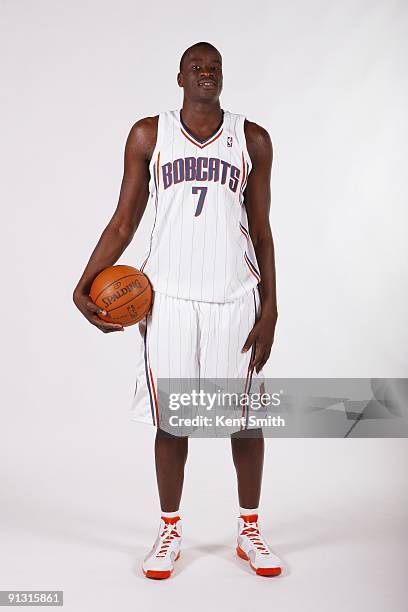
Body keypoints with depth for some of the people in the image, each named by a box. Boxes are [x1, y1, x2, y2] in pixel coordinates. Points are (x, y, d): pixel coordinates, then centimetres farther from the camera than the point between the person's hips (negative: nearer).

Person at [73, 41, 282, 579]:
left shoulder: (252, 140, 7)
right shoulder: (149, 135, 6)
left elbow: (261, 229, 7)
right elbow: (124, 222, 7)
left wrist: (269, 307, 1)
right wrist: (83, 288, -3)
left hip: (235, 298, 1)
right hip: (168, 297, 0)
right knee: (171, 419, 5)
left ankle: (249, 531, 25)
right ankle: (170, 531, 25)